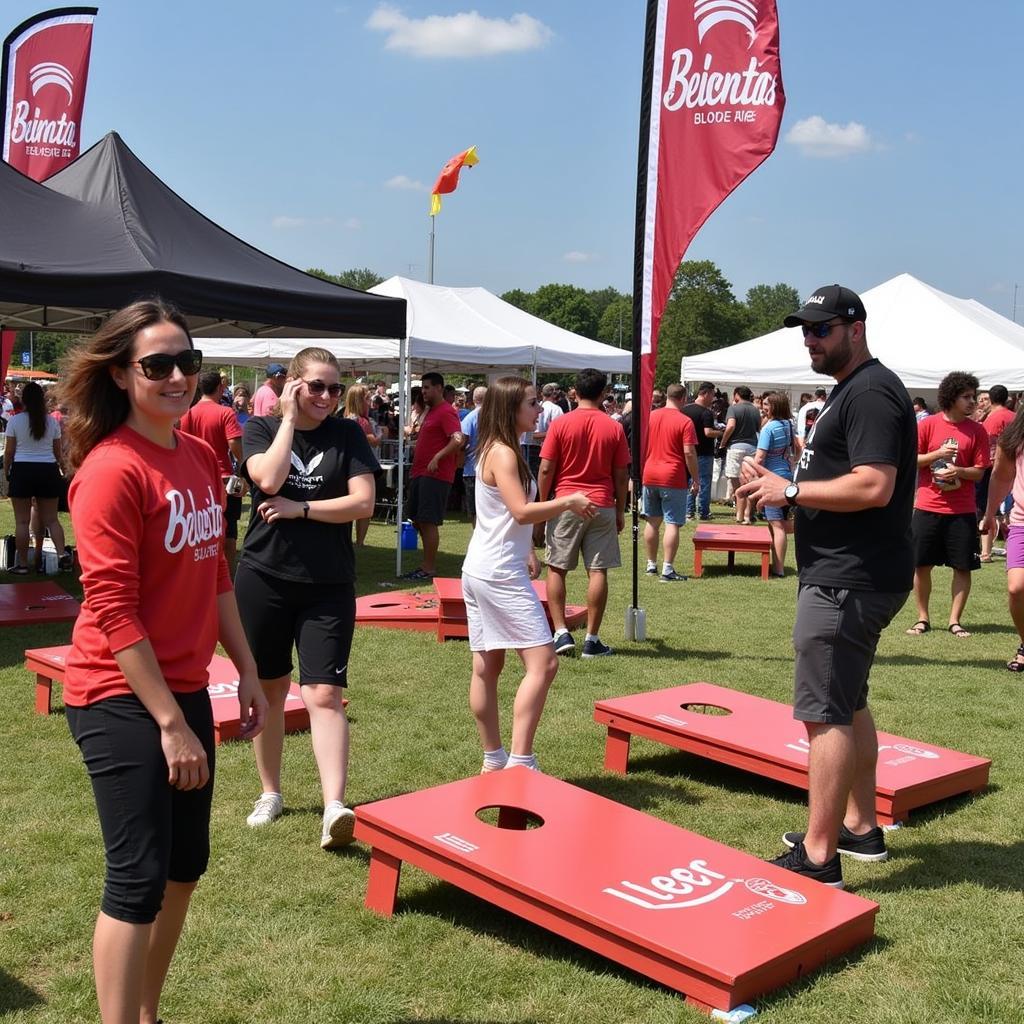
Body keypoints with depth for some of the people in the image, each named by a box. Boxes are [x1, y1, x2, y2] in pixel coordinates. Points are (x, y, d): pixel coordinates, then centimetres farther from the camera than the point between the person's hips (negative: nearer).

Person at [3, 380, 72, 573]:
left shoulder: (15, 420, -2)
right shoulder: (52, 421, 4)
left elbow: (9, 451, -1)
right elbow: (58, 452, 9)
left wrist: (6, 474, 9)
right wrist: (63, 470, 23)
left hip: (22, 470, -2)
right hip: (48, 470, 2)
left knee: (22, 520, 4)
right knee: (51, 519, 8)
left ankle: (22, 564, 8)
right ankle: (62, 553, -12)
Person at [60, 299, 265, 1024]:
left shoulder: (202, 458, 6)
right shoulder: (112, 469, -18)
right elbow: (113, 610, -20)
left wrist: (247, 672, 14)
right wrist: (171, 723, -19)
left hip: (185, 687, 8)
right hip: (122, 699, -8)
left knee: (186, 865, 17)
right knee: (138, 879, -3)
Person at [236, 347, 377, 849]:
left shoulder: (348, 434, 2)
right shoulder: (262, 427, 0)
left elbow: (363, 503, -7)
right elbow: (269, 479, -19)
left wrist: (300, 509, -13)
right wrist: (289, 417, -12)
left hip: (328, 586, -1)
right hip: (264, 579, 1)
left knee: (324, 695, -9)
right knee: (269, 690, 13)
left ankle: (334, 808, -14)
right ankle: (271, 793, 30)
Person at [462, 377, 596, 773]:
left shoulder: (497, 450, 15)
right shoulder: (503, 454, -14)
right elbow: (522, 511, -23)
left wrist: (526, 550, 20)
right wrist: (568, 502, -13)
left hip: (480, 572, 10)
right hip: (501, 574, -10)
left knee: (487, 667, 13)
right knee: (543, 662, -11)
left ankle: (493, 759, 22)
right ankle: (520, 760, -14)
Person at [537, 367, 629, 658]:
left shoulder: (560, 424, -3)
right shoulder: (614, 428, 1)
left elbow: (546, 470, -5)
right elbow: (621, 475, 4)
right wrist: (621, 511, 14)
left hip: (566, 504, -1)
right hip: (602, 506, 1)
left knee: (557, 569, 9)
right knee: (597, 572, 3)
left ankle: (562, 633, 2)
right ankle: (592, 639, 4)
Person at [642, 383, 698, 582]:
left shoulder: (650, 416, 6)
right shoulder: (685, 421, -9)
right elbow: (689, 453, -12)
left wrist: (641, 471, 22)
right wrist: (695, 479, -4)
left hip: (649, 476, 5)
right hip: (674, 479, -5)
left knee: (652, 521, 15)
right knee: (672, 524, -3)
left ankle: (651, 565, 22)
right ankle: (667, 570, -7)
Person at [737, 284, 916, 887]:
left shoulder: (871, 392, -15)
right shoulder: (852, 390, 18)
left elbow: (874, 487, -26)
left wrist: (789, 491, -18)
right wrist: (780, 486, 8)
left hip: (847, 581, -11)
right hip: (852, 575, 11)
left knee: (824, 713, -9)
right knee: (849, 703, 18)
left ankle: (817, 859, -3)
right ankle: (861, 828, 30)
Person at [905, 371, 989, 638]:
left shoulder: (977, 431, 1)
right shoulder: (927, 425, -1)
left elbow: (979, 472, 1)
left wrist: (959, 471, -18)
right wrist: (938, 453, -15)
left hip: (962, 511, 1)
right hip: (927, 507, -1)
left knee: (962, 567, 1)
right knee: (921, 565, 4)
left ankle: (954, 621, 13)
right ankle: (922, 618, 18)